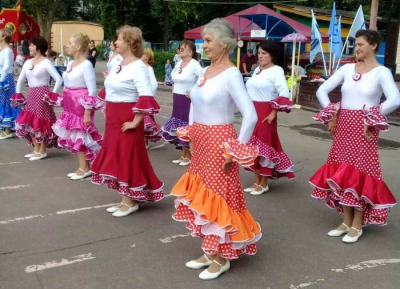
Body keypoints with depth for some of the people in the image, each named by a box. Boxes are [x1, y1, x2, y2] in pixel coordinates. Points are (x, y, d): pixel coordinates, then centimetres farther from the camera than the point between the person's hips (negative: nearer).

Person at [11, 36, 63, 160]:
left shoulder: (46, 62, -11)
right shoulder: (27, 62, 10)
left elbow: (59, 79, -17)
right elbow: (20, 79, 19)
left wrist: (52, 94, -16)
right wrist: (18, 94, 13)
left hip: (42, 95, -8)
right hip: (31, 96, 8)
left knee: (41, 122, -3)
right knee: (29, 123, 9)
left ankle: (42, 151, 9)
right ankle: (36, 149, 21)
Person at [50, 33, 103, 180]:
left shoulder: (86, 65, -14)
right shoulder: (70, 64, 11)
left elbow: (92, 90, -17)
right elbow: (67, 85, 16)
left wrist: (87, 112, -19)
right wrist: (62, 101, 15)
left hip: (81, 105, -8)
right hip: (70, 105, 8)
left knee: (80, 136, -1)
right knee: (74, 136, 11)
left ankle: (85, 168, 12)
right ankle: (83, 167, 21)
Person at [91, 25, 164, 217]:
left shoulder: (138, 67, -18)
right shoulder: (118, 64, 10)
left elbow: (146, 98, -27)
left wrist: (135, 122, -24)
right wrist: (108, 112, 16)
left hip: (126, 120, -9)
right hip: (113, 119, 9)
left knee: (127, 158, -1)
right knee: (117, 158, 14)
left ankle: (132, 202, 14)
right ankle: (125, 199, 25)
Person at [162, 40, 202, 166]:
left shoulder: (194, 64, -14)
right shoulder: (178, 63, 9)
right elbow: (173, 76, 29)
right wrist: (174, 89, 15)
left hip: (188, 101, -8)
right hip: (177, 100, 8)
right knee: (178, 128, 11)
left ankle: (189, 156, 10)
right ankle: (183, 155, 23)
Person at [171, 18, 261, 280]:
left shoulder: (231, 74, -16)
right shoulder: (205, 71, 8)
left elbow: (251, 116, -22)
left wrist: (235, 151, -17)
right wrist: (191, 135, 17)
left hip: (219, 142, -8)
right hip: (201, 142, 9)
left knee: (219, 196, 1)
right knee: (202, 196, 14)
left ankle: (222, 257, 17)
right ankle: (210, 251, 29)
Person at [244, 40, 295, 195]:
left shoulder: (276, 70, -10)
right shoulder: (257, 70, 13)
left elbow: (284, 93, -20)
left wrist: (273, 113, -21)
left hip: (265, 113, -8)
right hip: (252, 113, 8)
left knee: (264, 147, -1)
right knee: (254, 147, 10)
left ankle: (264, 184, 11)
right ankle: (257, 182, 21)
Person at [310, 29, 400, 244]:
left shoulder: (381, 72, -6)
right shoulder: (347, 69, 8)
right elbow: (322, 91, 9)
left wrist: (371, 120, -17)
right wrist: (331, 115, 2)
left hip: (364, 129, -5)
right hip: (343, 126, 5)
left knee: (361, 173, -2)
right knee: (342, 173, 8)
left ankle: (357, 225, 11)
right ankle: (346, 221, 21)